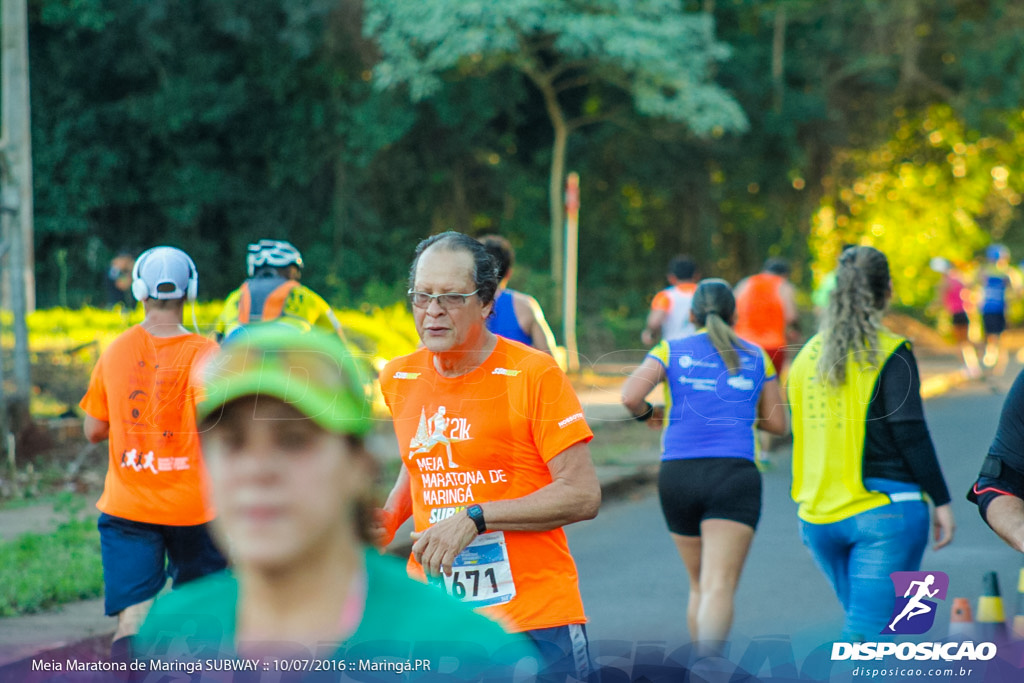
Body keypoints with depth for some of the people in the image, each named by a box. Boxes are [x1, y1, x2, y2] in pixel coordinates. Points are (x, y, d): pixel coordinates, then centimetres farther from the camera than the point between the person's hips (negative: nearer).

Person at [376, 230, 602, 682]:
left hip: (534, 618, -4)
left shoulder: (533, 374, -9)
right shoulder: (398, 379, 8)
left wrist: (475, 518, -19)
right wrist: (390, 517, 7)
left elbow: (583, 495, -13)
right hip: (431, 619, 4)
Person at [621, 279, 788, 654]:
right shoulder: (756, 358, 12)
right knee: (720, 586, -14)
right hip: (734, 475, -2)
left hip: (678, 474, 2)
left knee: (699, 585, 19)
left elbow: (629, 397, -9)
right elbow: (779, 423, 16)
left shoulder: (670, 351, 8)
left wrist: (647, 413, 13)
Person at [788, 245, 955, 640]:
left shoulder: (808, 355, 9)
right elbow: (910, 433, -12)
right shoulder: (891, 353, -8)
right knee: (867, 631, -7)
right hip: (885, 511, -6)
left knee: (866, 621, 19)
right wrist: (941, 500, -5)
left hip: (819, 518, 6)